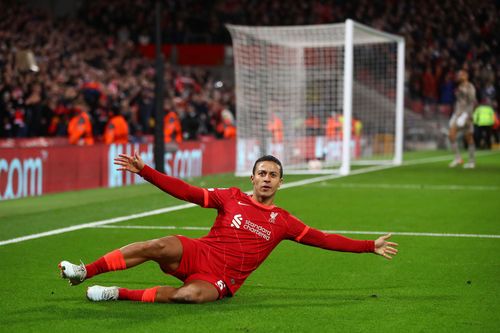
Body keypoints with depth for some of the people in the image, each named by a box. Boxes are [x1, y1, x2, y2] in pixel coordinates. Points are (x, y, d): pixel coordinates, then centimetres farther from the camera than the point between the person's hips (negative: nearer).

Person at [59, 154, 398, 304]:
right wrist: (144, 171, -7)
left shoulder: (284, 222, 8)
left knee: (191, 295, -36)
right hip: (197, 253, 1)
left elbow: (325, 239, 8)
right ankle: (85, 272, -26)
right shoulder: (232, 198, 6)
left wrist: (370, 247, 2)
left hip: (220, 279, -1)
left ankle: (119, 294, -25)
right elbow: (186, 191, 2)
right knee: (159, 246, -31)